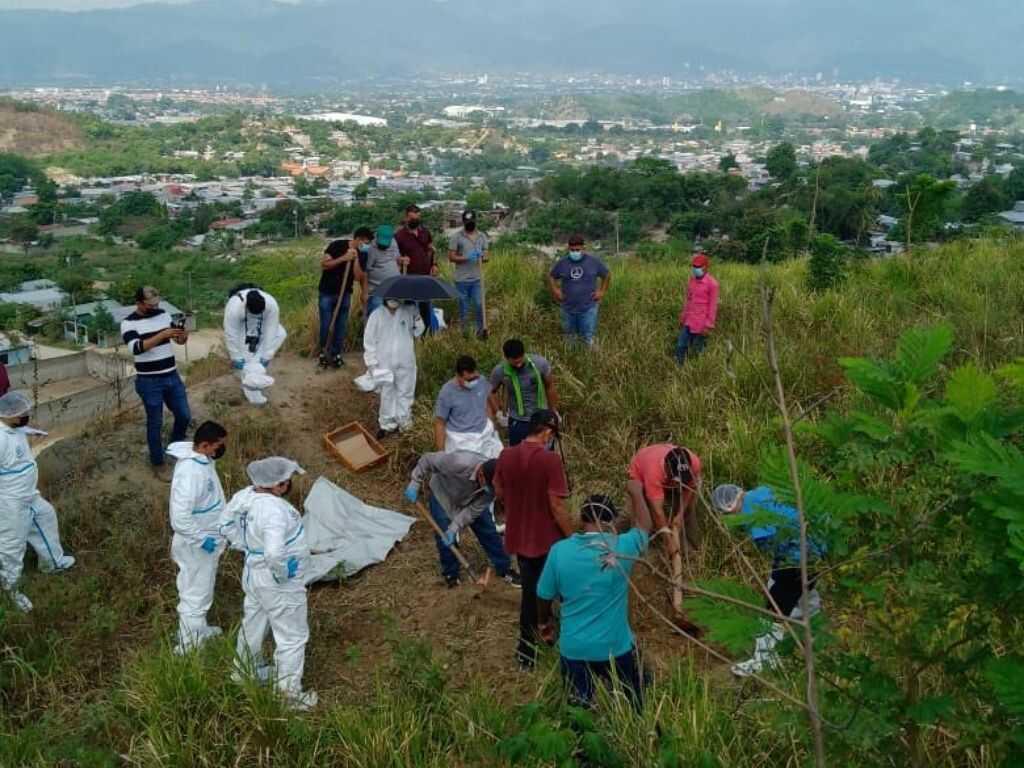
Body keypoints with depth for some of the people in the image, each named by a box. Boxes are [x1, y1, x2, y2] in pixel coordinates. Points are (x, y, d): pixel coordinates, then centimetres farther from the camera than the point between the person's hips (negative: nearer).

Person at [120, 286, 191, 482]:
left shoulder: (163, 314, 5)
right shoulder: (129, 323, -11)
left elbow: (179, 340, 12)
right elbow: (136, 348, -26)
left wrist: (183, 336, -13)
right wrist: (162, 335, -33)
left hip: (172, 376, 6)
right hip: (149, 382, -5)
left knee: (184, 416, 13)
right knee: (155, 423, 4)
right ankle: (158, 464, 19)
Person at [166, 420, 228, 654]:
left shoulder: (201, 460, -2)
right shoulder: (190, 473, -33)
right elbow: (180, 519, -35)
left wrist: (218, 534, 17)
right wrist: (202, 540, -24)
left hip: (207, 539, 10)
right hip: (196, 545, -10)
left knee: (202, 591, 26)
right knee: (195, 596, 7)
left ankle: (199, 631, 45)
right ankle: (188, 646, 22)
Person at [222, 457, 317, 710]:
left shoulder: (247, 494, -9)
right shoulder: (274, 511, -36)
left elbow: (227, 523, 7)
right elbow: (274, 554, -45)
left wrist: (247, 547, 9)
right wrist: (282, 574, -26)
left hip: (255, 575, 9)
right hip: (279, 586, -9)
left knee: (253, 625, 29)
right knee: (292, 638, 10)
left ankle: (246, 669, 50)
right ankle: (289, 693, 22)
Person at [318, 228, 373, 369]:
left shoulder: (360, 255, 2)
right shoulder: (336, 245, -10)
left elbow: (357, 276, -6)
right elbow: (323, 264, -15)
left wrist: (356, 259, -18)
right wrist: (343, 258, -23)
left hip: (345, 294, 4)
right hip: (327, 293, -4)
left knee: (341, 326, 4)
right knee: (325, 325, -1)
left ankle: (336, 354, 15)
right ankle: (323, 353, 14)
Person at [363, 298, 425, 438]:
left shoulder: (409, 312, -3)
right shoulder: (377, 315, -7)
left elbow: (417, 332, 2)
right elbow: (369, 340, -3)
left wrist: (417, 318, -16)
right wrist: (372, 362, -5)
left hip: (405, 363, 1)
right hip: (385, 364, -1)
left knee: (405, 393, 12)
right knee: (387, 394, 9)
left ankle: (403, 422, 28)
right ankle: (387, 424, 24)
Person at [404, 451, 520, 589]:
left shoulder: (492, 483, -31)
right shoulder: (459, 463, -46)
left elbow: (474, 509, -24)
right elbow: (427, 459, -31)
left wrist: (454, 528, -29)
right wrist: (414, 484, -28)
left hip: (471, 500, 3)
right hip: (443, 495, -3)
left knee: (488, 531, 4)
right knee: (444, 536, -6)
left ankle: (504, 568, 21)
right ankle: (450, 573, 17)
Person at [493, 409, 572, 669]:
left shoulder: (506, 456, -4)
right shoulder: (550, 459, -21)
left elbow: (499, 494, 8)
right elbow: (557, 506, -20)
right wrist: (572, 537, -8)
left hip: (519, 537, 5)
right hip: (548, 539, -5)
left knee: (530, 593, 18)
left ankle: (527, 651, 25)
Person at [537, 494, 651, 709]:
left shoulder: (559, 550, -13)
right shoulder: (622, 547, -15)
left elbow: (544, 596, 0)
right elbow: (644, 526, 7)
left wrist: (545, 623, 20)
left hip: (574, 650, 0)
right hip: (616, 648, 0)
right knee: (633, 710, 22)